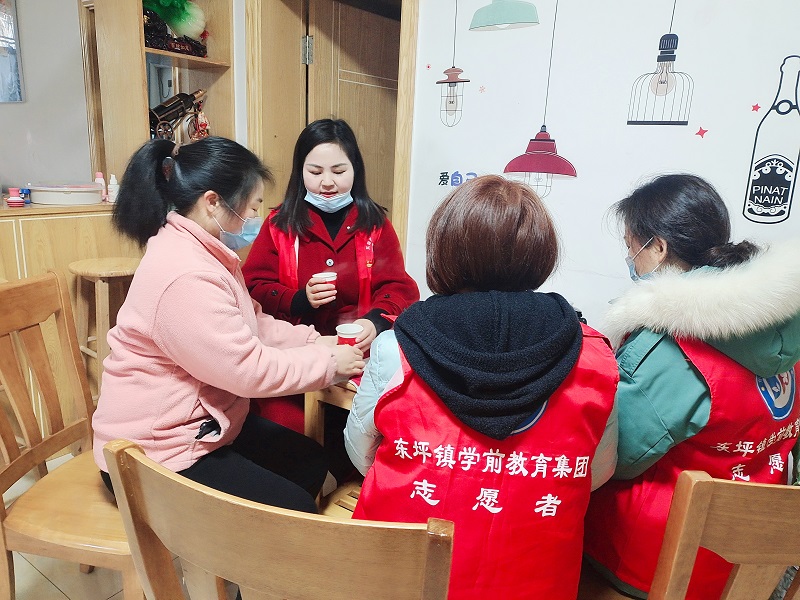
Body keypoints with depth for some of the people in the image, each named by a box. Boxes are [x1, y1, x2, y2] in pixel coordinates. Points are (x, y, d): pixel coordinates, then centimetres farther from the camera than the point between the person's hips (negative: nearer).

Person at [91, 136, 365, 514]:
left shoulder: (202, 253, 4)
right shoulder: (184, 275, -30)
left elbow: (252, 325, 10)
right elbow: (250, 369, -28)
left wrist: (314, 341, -2)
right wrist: (329, 363, -16)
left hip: (200, 422, 10)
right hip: (158, 453, -10)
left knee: (309, 461, 15)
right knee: (298, 513, -7)